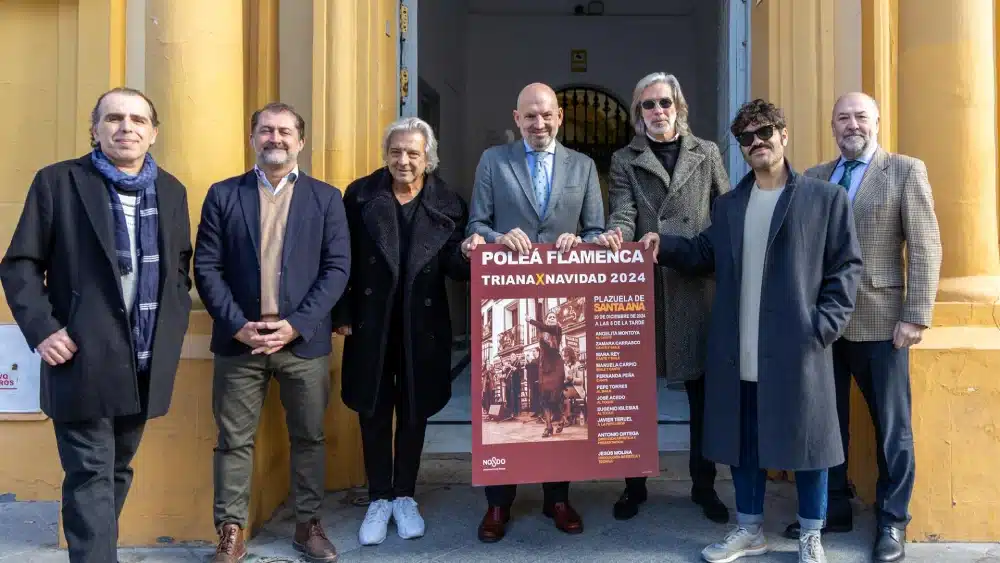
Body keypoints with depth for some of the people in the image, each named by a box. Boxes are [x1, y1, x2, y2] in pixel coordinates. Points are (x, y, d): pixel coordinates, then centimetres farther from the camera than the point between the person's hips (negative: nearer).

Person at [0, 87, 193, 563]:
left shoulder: (171, 191, 9)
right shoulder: (57, 182, -4)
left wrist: (174, 327, 4)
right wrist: (42, 330, -14)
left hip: (147, 362, 5)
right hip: (83, 359, -4)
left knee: (116, 471, 18)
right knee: (91, 476, 0)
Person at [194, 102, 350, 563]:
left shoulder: (326, 198, 5)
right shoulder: (223, 195, 6)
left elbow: (337, 268, -2)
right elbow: (206, 266, 1)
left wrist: (296, 325, -12)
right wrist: (238, 326, -11)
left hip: (304, 340, 0)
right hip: (239, 339, 0)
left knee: (309, 437, 9)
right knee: (234, 440, 7)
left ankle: (308, 524, 24)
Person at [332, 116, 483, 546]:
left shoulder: (446, 203, -1)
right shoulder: (360, 195, -1)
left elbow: (453, 265, -7)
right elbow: (343, 259, -1)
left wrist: (467, 254, -29)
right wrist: (342, 313, -5)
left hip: (422, 325, 0)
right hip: (370, 323, 0)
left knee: (414, 412, 12)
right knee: (374, 412, 9)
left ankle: (404, 496, 29)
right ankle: (379, 499, 25)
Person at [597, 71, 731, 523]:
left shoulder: (707, 154, 11)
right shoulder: (624, 160, 8)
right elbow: (623, 214, -4)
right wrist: (614, 237, -26)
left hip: (699, 285, 1)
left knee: (703, 390, 8)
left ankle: (703, 485, 23)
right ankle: (634, 484, 20)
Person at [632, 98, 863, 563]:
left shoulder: (826, 198, 1)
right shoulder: (727, 205, 14)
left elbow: (847, 266, -2)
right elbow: (706, 254, 15)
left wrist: (824, 325, -11)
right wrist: (663, 245, -2)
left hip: (797, 348, -4)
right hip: (738, 352, 4)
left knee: (804, 438, 6)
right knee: (742, 440, 12)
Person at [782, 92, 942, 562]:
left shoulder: (906, 171, 0)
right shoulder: (813, 178, 10)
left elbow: (925, 247, -5)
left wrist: (916, 316, -11)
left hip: (878, 319, -3)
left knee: (892, 426, 7)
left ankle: (892, 521, 22)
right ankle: (833, 508, 27)